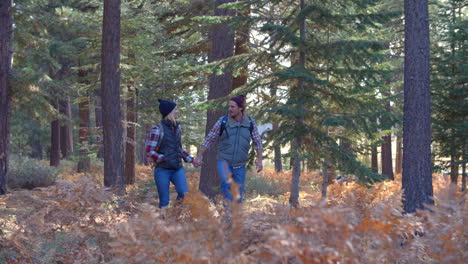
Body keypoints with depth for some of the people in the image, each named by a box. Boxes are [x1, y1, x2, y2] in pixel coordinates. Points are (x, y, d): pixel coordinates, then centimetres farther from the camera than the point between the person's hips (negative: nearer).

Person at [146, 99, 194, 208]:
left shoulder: (177, 127, 11)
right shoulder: (157, 129, -8)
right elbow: (149, 151, -10)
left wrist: (190, 159, 15)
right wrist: (164, 158, -18)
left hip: (177, 168, 5)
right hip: (162, 170, -5)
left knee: (184, 193, -15)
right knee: (164, 201, -3)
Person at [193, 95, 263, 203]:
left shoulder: (250, 123, 0)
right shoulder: (223, 121, -5)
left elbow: (257, 142, 10)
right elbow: (209, 139, 3)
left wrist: (259, 159, 0)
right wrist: (199, 156, 1)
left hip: (240, 165, 2)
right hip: (223, 161, -2)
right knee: (227, 183, -31)